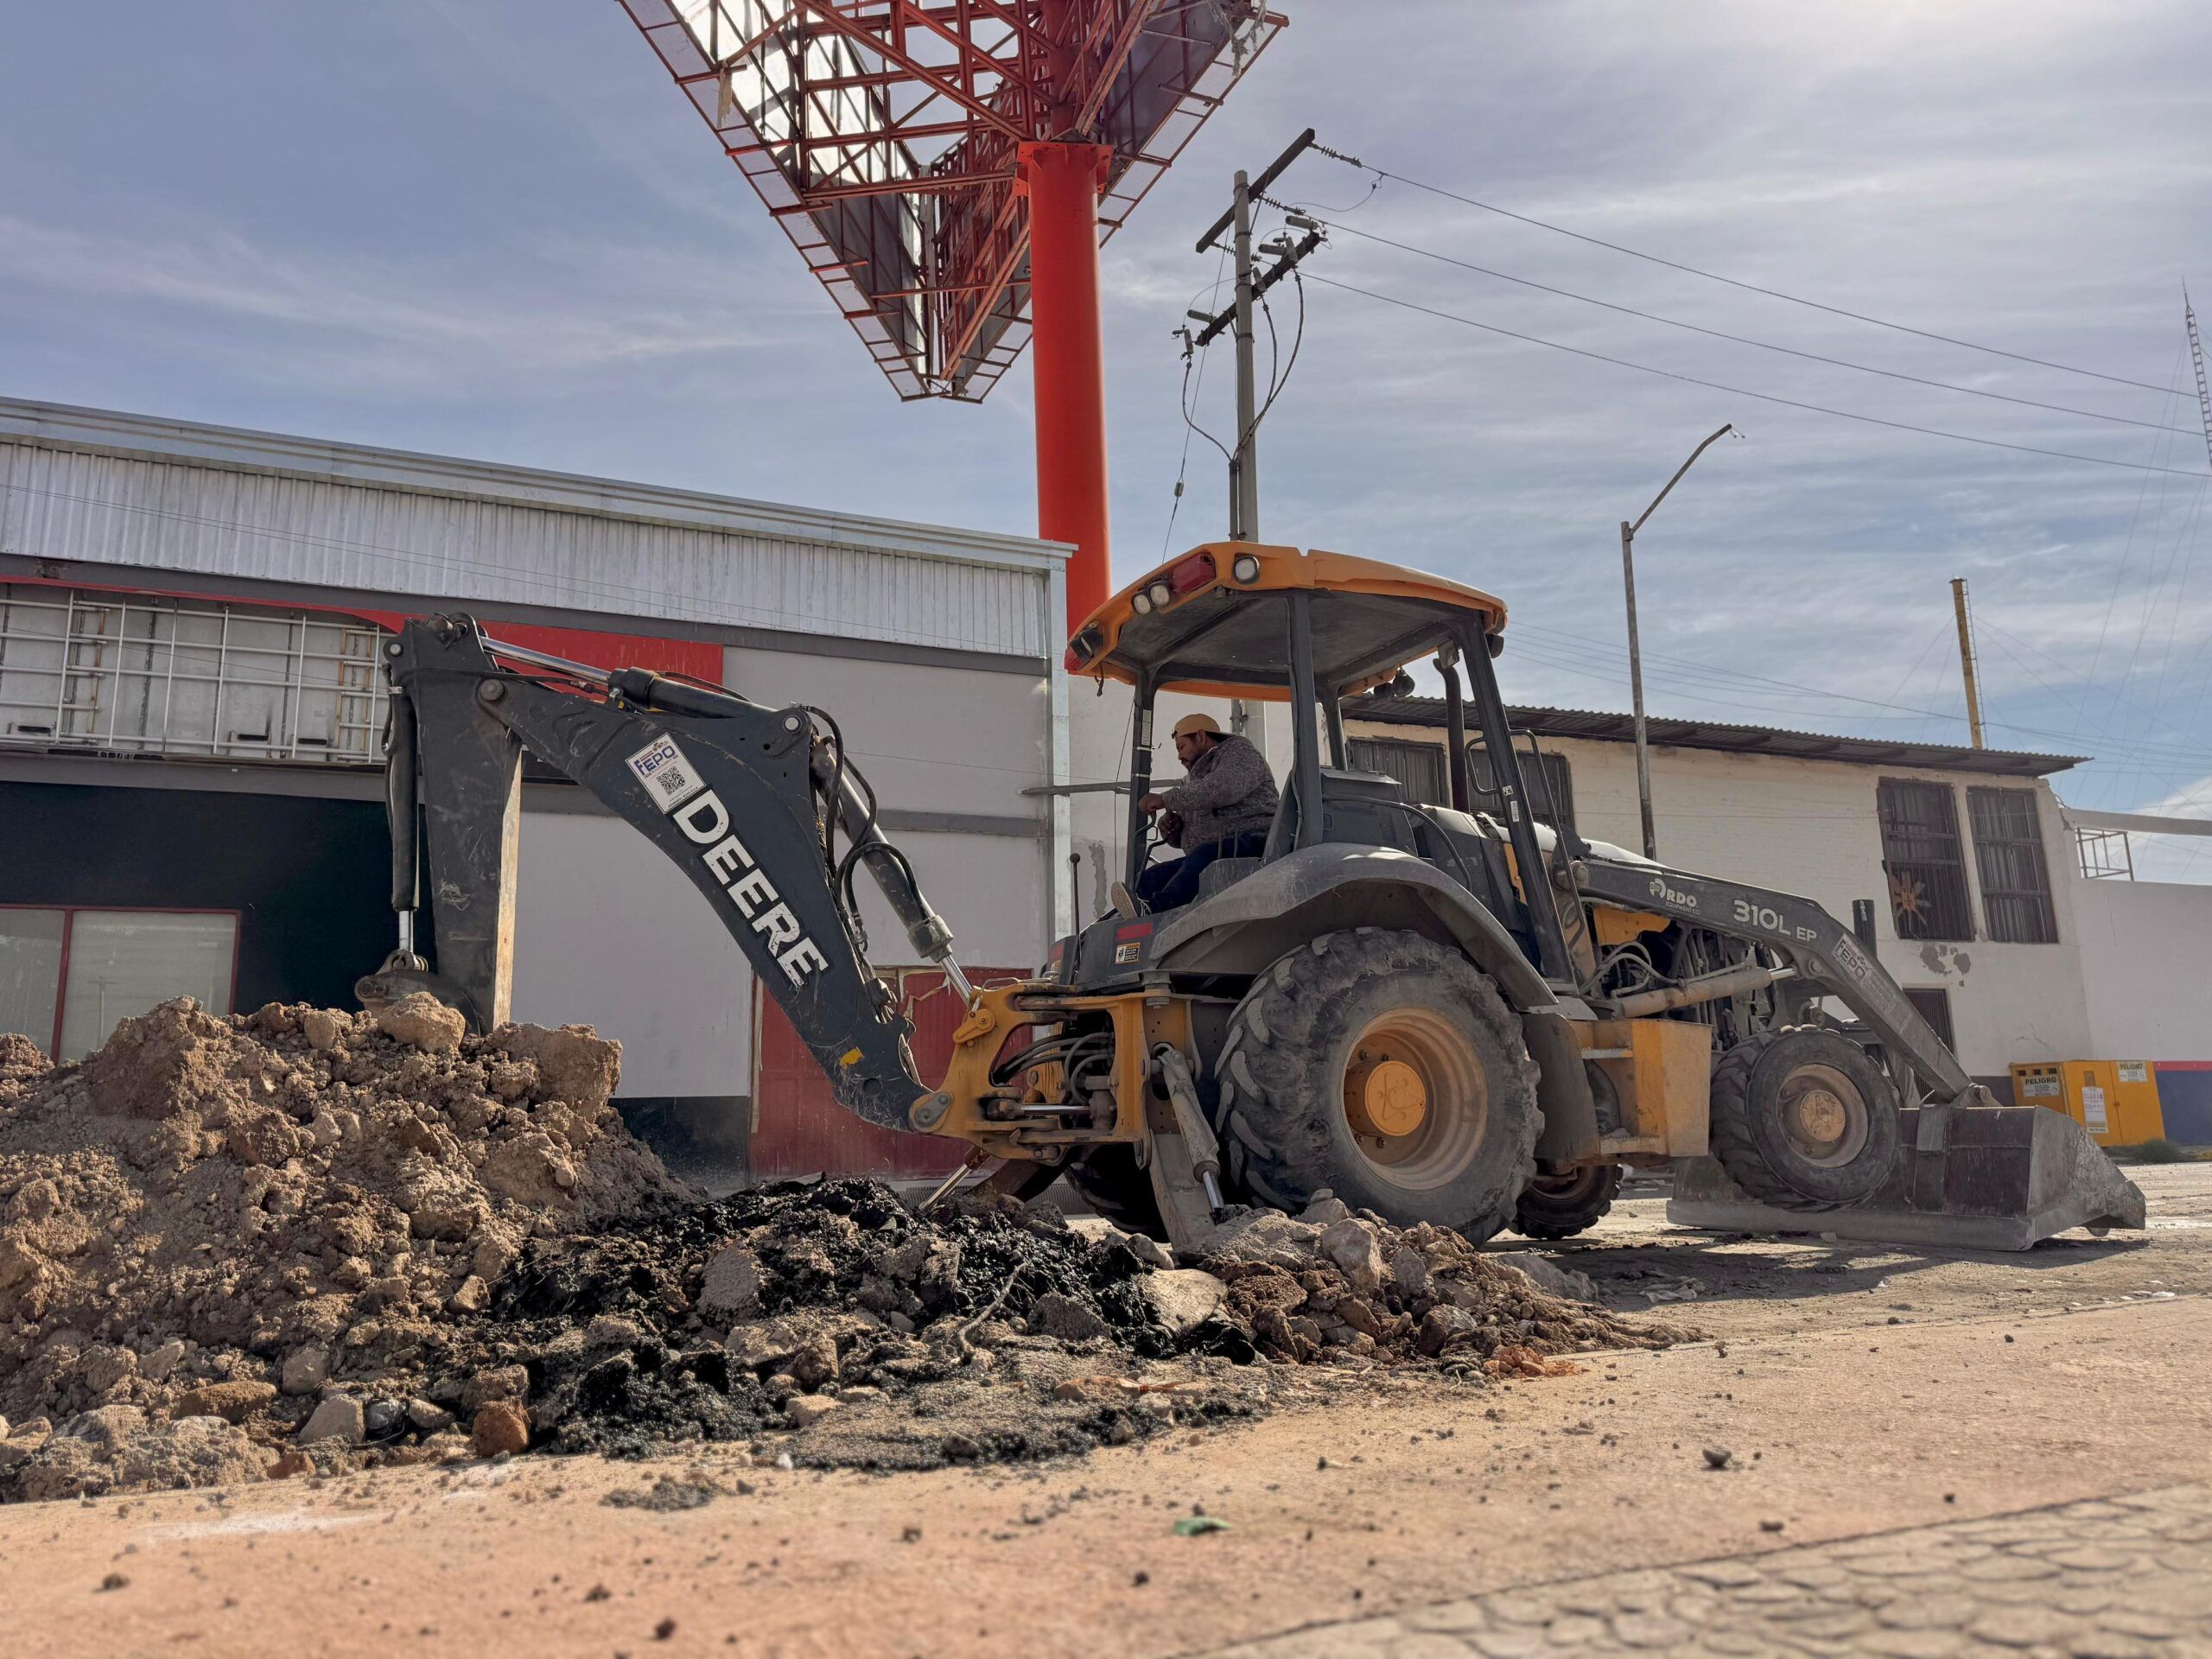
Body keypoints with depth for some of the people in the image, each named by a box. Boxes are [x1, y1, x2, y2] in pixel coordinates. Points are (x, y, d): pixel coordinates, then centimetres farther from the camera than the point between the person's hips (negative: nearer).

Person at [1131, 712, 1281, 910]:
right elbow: (1184, 838, 33)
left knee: (1206, 856, -37)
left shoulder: (1239, 753, 5)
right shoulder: (1195, 778, 31)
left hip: (1251, 843, -9)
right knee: (1148, 879, -9)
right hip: (1205, 856, 9)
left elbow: (1221, 790, -18)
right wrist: (1173, 823, 8)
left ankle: (1155, 909, -55)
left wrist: (1165, 799, -13)